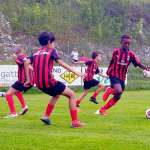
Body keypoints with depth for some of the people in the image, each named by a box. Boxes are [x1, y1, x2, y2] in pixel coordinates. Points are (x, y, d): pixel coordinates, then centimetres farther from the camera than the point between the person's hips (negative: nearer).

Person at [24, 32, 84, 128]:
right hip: (49, 82, -7)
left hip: (39, 84, 7)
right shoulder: (51, 51, 2)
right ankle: (75, 121, -3)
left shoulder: (36, 52, 17)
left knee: (57, 94, 34)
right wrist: (75, 72, -13)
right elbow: (61, 63, -10)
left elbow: (26, 63, 4)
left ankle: (46, 116, 25)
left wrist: (28, 79, 7)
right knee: (72, 94, 6)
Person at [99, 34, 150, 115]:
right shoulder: (116, 51, -5)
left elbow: (139, 64, -12)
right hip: (114, 75, -4)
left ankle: (103, 109, 24)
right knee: (119, 91, -30)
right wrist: (108, 71, 14)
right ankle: (109, 91, 3)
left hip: (122, 78, 4)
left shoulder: (131, 54, -4)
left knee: (117, 97, 8)